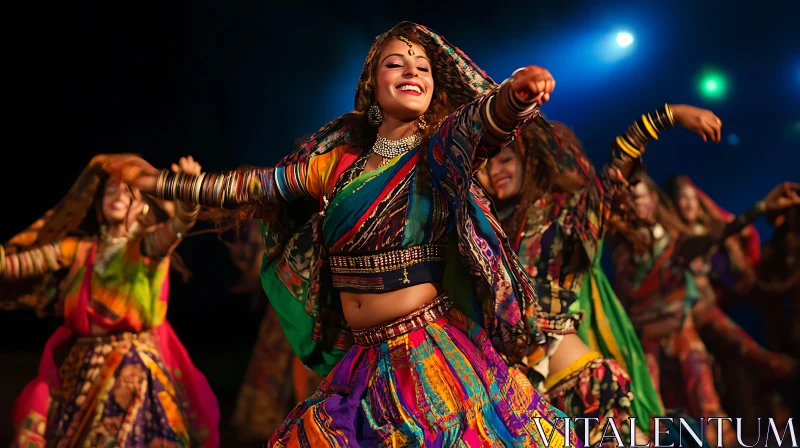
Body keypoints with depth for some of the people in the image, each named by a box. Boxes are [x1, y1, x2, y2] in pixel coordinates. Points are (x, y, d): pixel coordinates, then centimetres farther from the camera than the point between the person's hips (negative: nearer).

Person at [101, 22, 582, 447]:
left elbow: (481, 120, -26)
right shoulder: (340, 160, 7)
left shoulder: (441, 155, -5)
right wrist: (160, 182, 20)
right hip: (364, 362, 4)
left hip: (435, 358, -4)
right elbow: (259, 185, 15)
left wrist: (516, 94, -49)